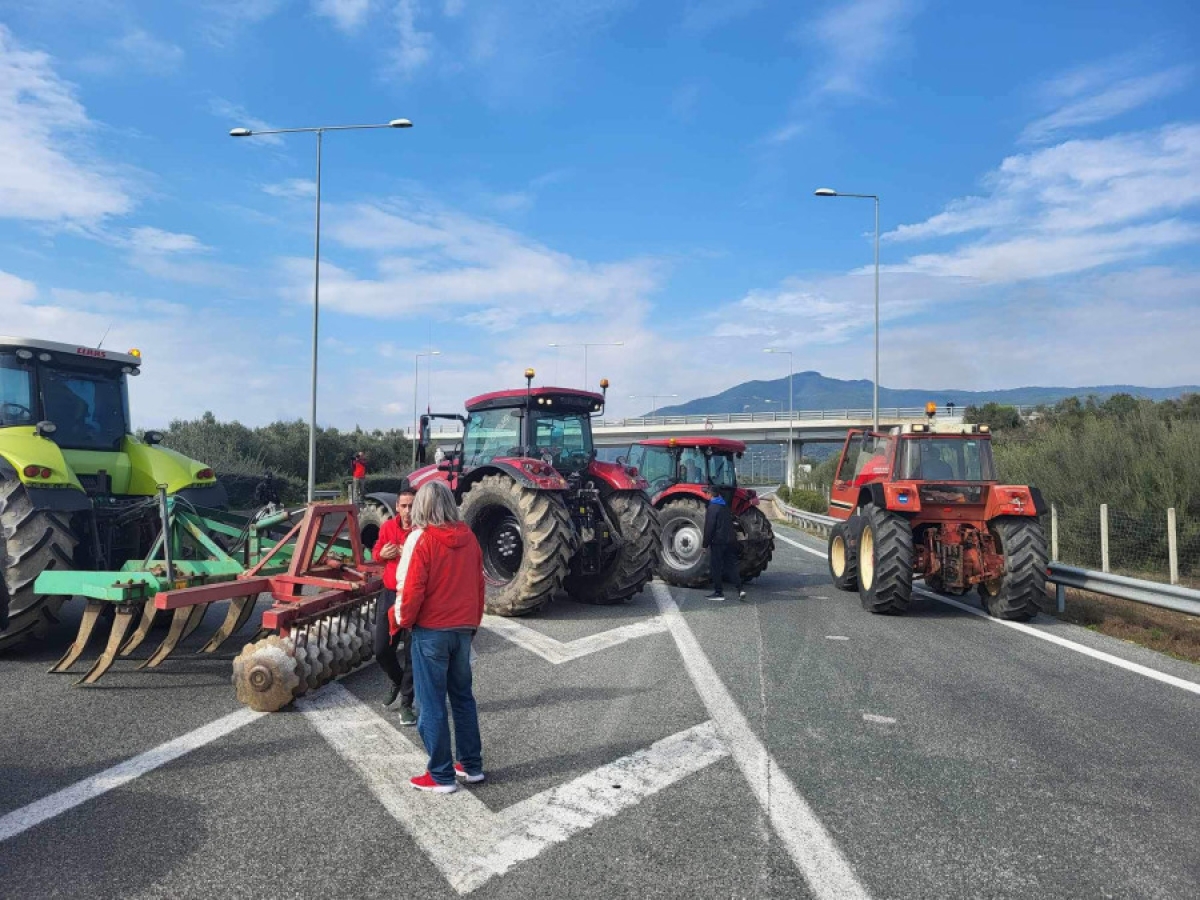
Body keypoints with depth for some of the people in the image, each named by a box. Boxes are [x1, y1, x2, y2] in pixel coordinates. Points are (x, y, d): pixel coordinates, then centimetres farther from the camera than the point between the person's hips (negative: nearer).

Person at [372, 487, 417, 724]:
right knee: (382, 651, 11)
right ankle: (397, 681, 41)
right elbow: (375, 552, 17)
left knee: (412, 653, 2)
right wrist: (381, 554, -6)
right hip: (389, 595, 5)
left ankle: (406, 704, 16)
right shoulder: (387, 527, 2)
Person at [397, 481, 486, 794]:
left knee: (432, 703, 5)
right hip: (463, 629, 6)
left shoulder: (422, 539, -14)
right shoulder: (468, 537, 2)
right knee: (463, 697, 18)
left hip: (431, 630, -5)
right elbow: (478, 582, 8)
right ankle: (472, 766, 24)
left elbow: (412, 589, -16)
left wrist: (404, 620, 2)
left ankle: (441, 776, 11)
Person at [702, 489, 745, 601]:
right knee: (732, 565, 8)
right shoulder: (726, 506, 12)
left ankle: (718, 592, 5)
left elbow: (709, 527, -15)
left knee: (715, 567, 2)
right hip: (730, 541, 7)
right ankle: (739, 589, -3)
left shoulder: (712, 508, -12)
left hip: (718, 542, -7)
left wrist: (705, 543, -10)